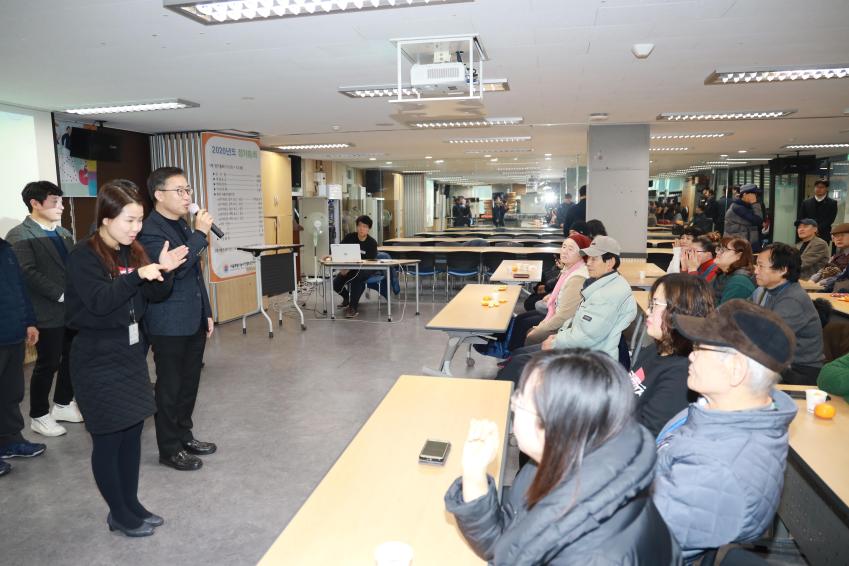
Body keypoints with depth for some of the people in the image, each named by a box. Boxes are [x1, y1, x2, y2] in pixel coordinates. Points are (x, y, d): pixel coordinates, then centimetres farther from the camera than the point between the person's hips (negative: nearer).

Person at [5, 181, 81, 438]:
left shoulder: (63, 233, 14)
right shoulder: (19, 235, -8)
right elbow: (28, 273, -18)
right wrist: (61, 295, -19)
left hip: (74, 309, 7)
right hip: (49, 312, -7)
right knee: (47, 364, 4)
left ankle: (63, 404, 32)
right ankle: (39, 416, 21)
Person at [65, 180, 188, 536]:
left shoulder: (132, 251, 7)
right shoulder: (84, 256, -13)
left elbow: (154, 295, 7)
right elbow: (100, 302, -23)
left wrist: (164, 271, -12)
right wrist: (137, 276, -34)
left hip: (131, 352, 7)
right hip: (98, 359, -7)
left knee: (132, 430, 12)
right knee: (108, 438, 4)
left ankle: (131, 505, 27)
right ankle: (119, 514, 19)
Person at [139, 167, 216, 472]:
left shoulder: (183, 225, 13)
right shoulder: (150, 230, -15)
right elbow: (175, 267, -27)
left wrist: (206, 312, 18)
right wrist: (201, 233, -21)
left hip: (193, 321, 8)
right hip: (169, 325, -8)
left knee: (190, 383, 17)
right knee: (170, 388, 5)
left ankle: (184, 435, 32)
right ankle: (169, 449, 19)